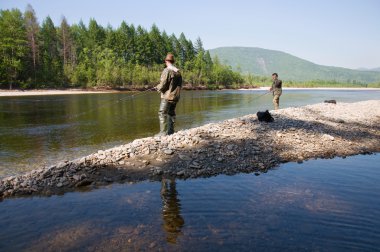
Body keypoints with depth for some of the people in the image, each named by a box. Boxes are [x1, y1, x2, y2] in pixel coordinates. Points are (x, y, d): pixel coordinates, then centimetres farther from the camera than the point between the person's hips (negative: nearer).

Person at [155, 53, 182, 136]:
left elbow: (162, 85, -15)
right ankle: (171, 131, 18)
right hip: (175, 97, 7)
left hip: (167, 96, -7)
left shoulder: (167, 71, -13)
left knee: (162, 114, -3)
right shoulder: (178, 72, 8)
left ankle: (163, 132, -6)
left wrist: (158, 87, 4)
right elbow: (180, 85, 13)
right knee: (171, 113, 15)